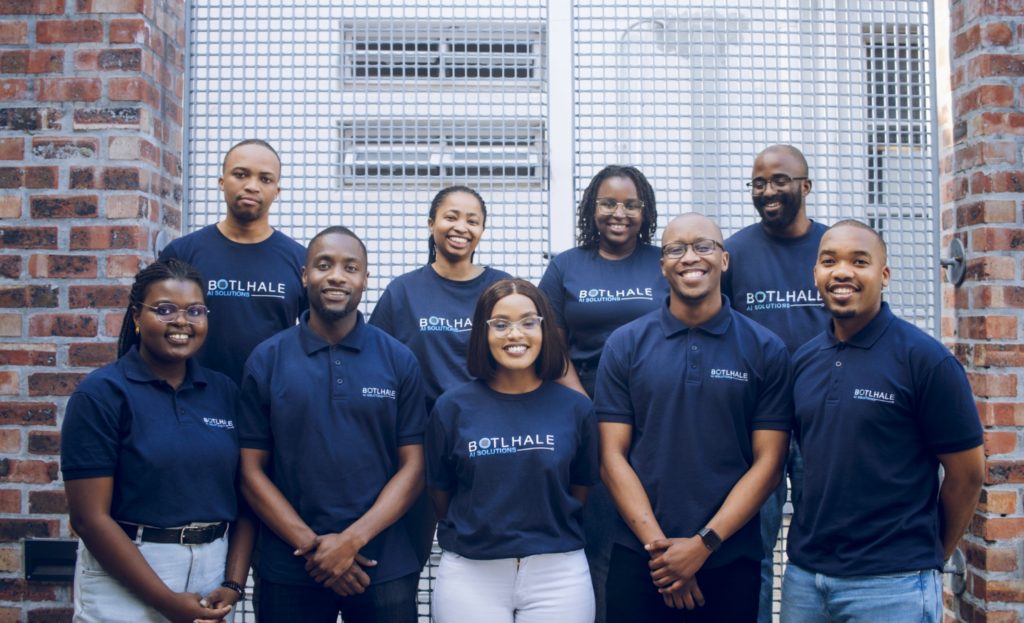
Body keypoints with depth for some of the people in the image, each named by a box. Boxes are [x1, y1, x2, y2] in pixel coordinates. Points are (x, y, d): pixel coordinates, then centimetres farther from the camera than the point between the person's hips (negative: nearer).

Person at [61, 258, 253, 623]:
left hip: (213, 573, 4)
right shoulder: (101, 393, -9)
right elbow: (90, 517, -13)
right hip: (125, 582, -4)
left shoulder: (225, 392, 4)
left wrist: (233, 585, -6)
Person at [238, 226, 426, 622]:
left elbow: (412, 467, -1)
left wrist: (353, 540, -12)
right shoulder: (266, 360, 1)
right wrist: (312, 545, -11)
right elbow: (252, 471, -1)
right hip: (289, 570, 0)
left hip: (385, 567, 0)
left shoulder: (399, 361, 2)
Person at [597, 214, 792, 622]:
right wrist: (658, 543, -11)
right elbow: (613, 456, -2)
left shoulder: (766, 350, 0)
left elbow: (768, 462, -3)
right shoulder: (625, 345, 1)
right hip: (639, 558, 0)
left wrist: (703, 544, -12)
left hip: (731, 561, 0)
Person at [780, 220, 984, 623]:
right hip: (804, 574, 5)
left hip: (891, 584, -5)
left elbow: (967, 472, -4)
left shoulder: (925, 359, -9)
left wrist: (927, 556, 5)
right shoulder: (803, 361, 6)